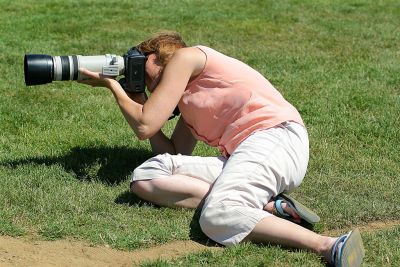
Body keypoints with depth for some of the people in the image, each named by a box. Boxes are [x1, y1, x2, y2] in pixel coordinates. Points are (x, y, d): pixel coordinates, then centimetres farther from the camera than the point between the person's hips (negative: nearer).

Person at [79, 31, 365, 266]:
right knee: (145, 177, -4)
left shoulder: (185, 56, 8)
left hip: (275, 136, -9)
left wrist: (114, 86, 19)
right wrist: (137, 100, 29)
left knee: (218, 217, -34)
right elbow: (174, 154, 21)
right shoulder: (188, 98, 33)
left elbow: (145, 127, 2)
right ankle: (266, 206, -18)